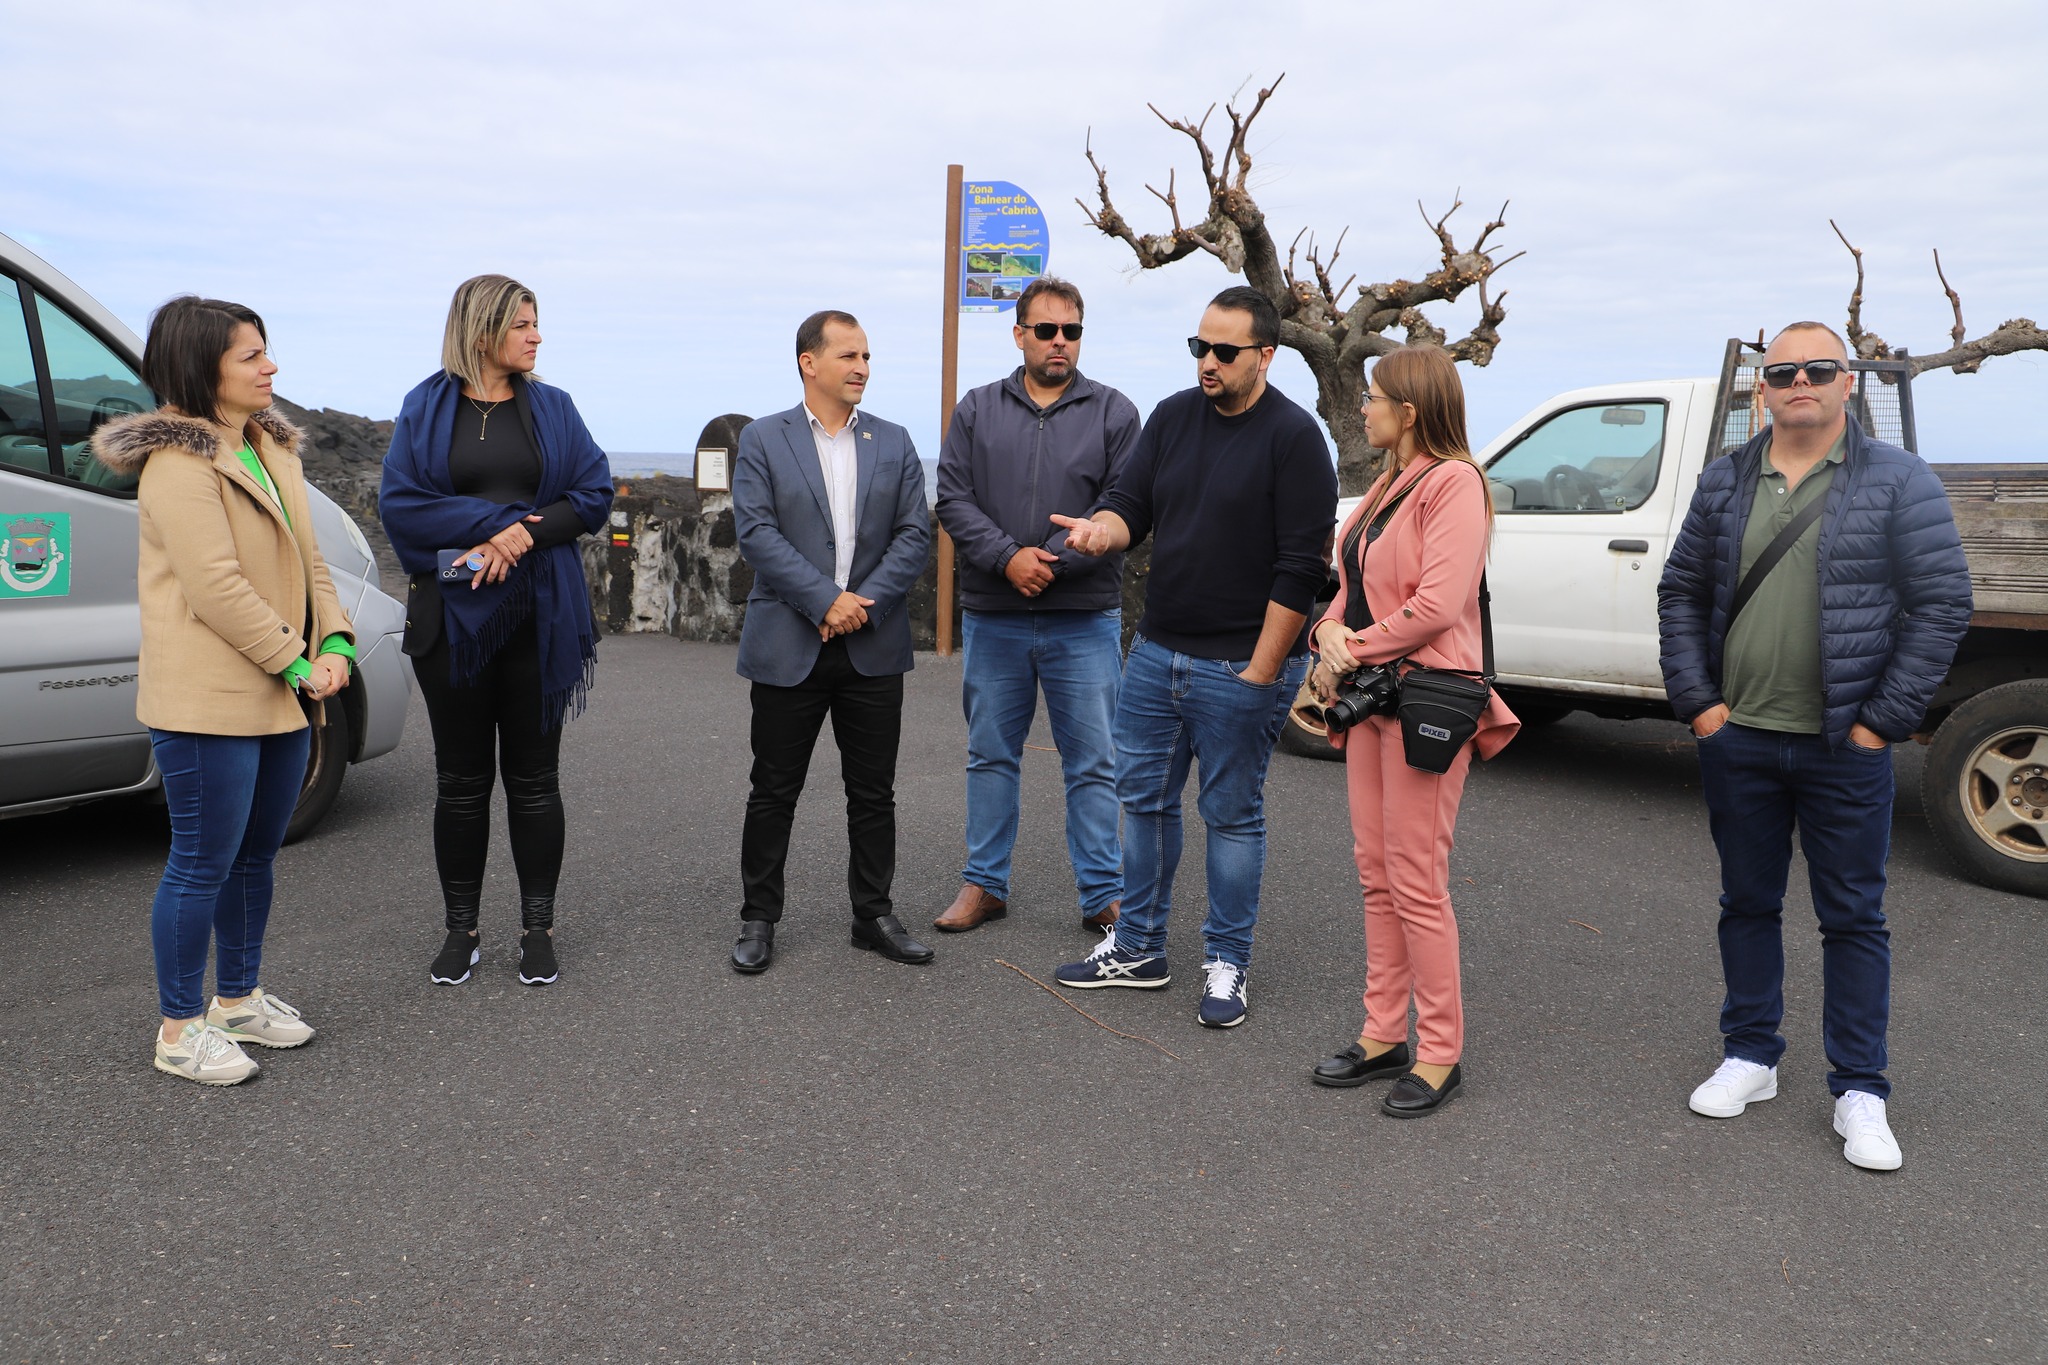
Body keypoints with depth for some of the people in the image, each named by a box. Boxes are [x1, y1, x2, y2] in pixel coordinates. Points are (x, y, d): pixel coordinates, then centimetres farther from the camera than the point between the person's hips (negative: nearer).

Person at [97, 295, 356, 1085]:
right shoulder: (178, 463, -14)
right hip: (208, 701, -9)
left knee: (256, 855, 17)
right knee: (203, 864, 0)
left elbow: (307, 556, 13)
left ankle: (238, 998, 32)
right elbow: (216, 585, -20)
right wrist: (297, 663, -17)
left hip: (281, 696, 9)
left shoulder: (272, 448, 14)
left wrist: (335, 643, -1)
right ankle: (180, 1030, 13)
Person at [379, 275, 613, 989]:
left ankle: (538, 929, 15)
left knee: (534, 776, 5)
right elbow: (399, 503, -5)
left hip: (539, 613, 1)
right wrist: (497, 520, -13)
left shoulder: (552, 407, 9)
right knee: (461, 779, 7)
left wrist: (523, 536, -13)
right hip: (452, 611, -1)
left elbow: (594, 494, 1)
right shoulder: (426, 408, 4)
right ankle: (460, 931, 18)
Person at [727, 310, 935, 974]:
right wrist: (826, 599, -17)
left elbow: (914, 534, 3)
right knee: (774, 791, 6)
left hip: (874, 649, 3)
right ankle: (758, 919, 19)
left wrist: (863, 604, -10)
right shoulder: (762, 440, 2)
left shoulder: (894, 442, 10)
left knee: (873, 792, 9)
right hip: (789, 647, -2)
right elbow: (756, 532, -9)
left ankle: (874, 914, 22)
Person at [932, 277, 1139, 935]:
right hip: (992, 618, 2)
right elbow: (953, 499, 0)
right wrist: (1008, 557, -14)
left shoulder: (1114, 413, 3)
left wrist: (1056, 560, -16)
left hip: (1084, 620, -2)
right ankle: (985, 883, 25)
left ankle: (1103, 894, 14)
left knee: (1093, 763, 3)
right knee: (990, 756, 12)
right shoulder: (978, 410, 8)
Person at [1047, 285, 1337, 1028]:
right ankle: (1138, 948, 27)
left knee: (1232, 816, 5)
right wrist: (1103, 527, -18)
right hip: (1156, 652, 6)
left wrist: (1260, 673, -16)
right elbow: (1131, 501, 8)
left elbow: (1299, 569, -14)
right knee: (1144, 797, 12)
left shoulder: (1292, 437, -11)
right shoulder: (1173, 416, 8)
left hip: (1240, 667, -6)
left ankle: (1226, 966, 19)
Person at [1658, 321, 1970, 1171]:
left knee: (1853, 918, 6)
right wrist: (1697, 701, 0)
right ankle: (1750, 1057, 28)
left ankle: (1859, 1093, 17)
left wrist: (1883, 720, -10)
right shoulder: (1725, 482, 7)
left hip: (1844, 749, -3)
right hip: (1738, 740, 3)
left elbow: (1942, 604, -5)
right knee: (1747, 904, 13)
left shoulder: (1898, 482, -3)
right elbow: (1681, 592, 9)